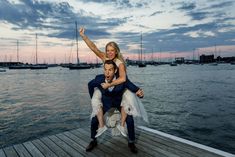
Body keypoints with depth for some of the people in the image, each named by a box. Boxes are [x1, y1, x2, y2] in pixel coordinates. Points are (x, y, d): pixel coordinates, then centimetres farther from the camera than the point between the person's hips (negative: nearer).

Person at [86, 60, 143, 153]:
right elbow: (90, 84, -5)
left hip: (120, 102, -1)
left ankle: (131, 142, 11)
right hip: (106, 103, 2)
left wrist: (139, 92, -51)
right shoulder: (99, 79, -28)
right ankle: (93, 141, 20)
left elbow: (134, 88, -27)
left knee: (130, 121, -15)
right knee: (94, 120, -7)